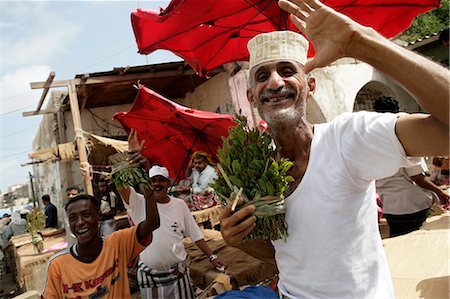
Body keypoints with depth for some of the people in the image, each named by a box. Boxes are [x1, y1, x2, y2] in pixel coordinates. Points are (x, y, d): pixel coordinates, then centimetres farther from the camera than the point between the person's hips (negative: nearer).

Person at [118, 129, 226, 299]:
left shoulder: (179, 205, 0)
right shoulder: (139, 203, -7)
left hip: (178, 274, 2)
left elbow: (195, 235, 6)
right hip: (149, 277, -1)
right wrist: (130, 156, -33)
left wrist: (212, 257, 3)